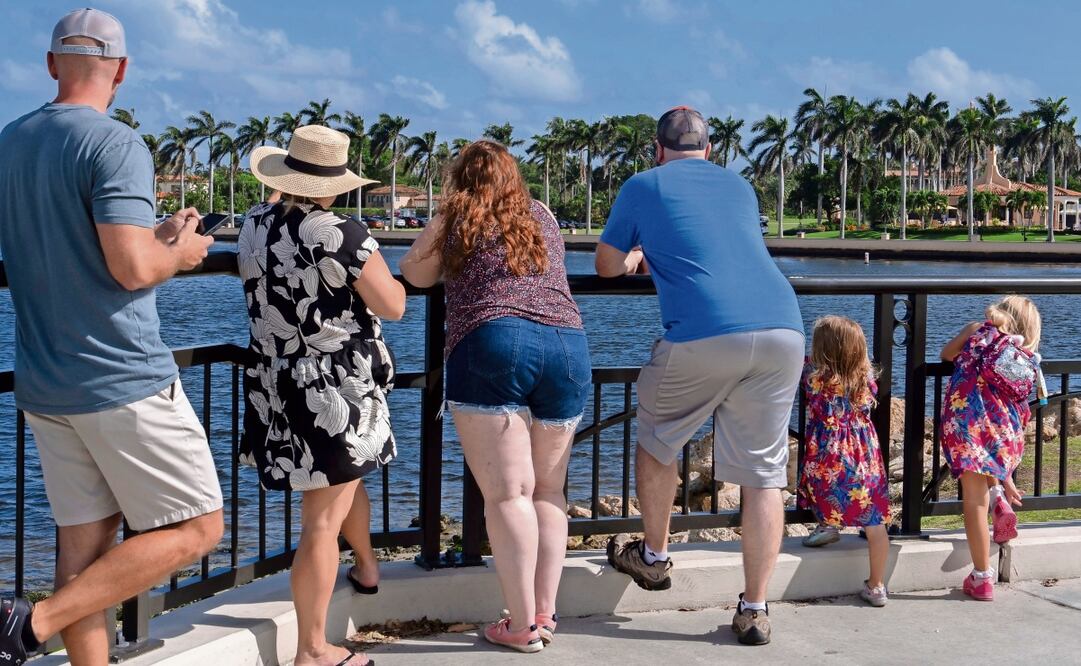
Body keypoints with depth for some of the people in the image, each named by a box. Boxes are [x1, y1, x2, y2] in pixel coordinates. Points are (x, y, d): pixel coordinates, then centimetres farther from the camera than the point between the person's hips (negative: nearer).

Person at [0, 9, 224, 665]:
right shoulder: (116, 144, -15)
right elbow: (132, 268, -24)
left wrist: (157, 235, 19)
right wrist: (181, 251, -3)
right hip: (124, 378, -8)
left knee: (85, 543, 12)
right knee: (196, 529, 3)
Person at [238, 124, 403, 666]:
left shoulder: (253, 229, 2)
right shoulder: (343, 235, -19)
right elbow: (393, 306, -14)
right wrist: (380, 273, 5)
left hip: (275, 386, 7)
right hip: (336, 388, -7)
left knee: (343, 479, 30)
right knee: (323, 520, 0)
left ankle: (366, 566, 53)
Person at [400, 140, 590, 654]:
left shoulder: (456, 218, 14)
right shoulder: (542, 216, 24)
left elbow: (415, 274, 25)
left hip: (492, 346, -4)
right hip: (568, 346, 4)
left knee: (508, 492, -5)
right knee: (547, 490, 12)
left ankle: (522, 625, -6)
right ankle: (545, 613, 14)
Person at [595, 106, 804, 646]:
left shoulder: (644, 186, 15)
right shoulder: (741, 187, 28)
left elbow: (607, 267, 22)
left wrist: (639, 256, 45)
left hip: (703, 334, -4)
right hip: (783, 329, 4)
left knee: (656, 439, 21)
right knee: (763, 473, 7)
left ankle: (654, 558, 33)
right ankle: (754, 610, 9)